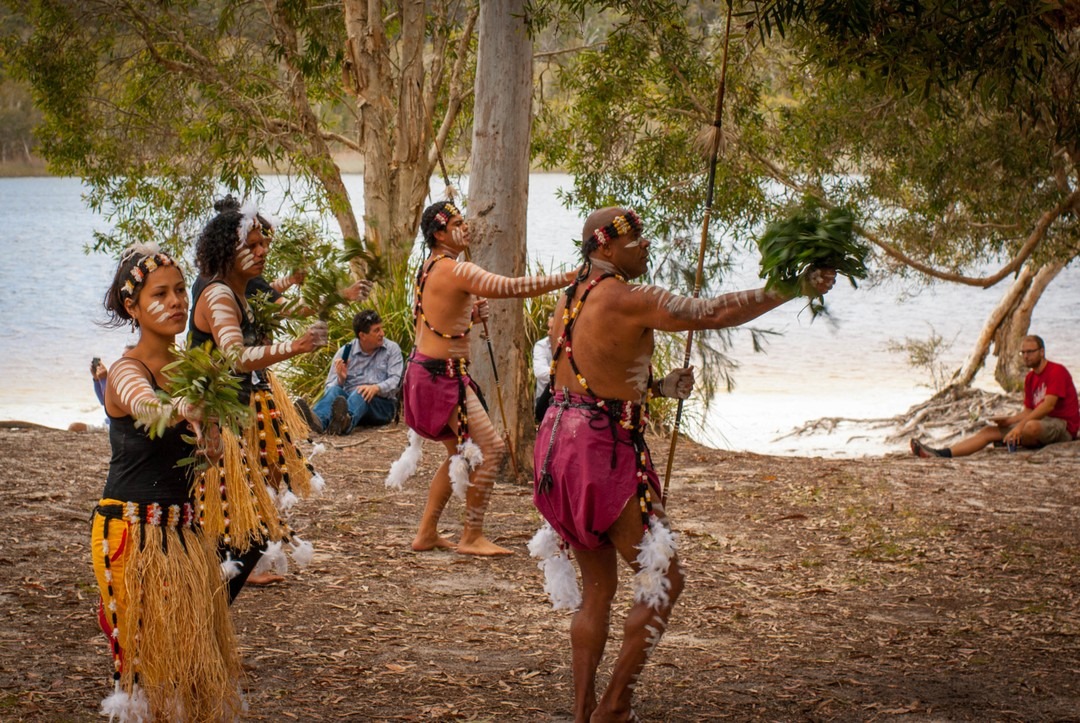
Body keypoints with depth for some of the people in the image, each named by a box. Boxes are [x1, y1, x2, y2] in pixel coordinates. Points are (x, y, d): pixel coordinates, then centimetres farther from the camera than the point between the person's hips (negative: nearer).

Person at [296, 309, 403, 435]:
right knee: (334, 391, -31)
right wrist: (340, 379, -16)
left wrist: (376, 388, -25)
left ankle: (345, 421, -73)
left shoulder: (392, 349, 10)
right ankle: (317, 419, -67)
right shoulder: (345, 352, 12)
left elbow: (395, 380, -4)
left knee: (361, 394, -36)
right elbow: (330, 385, 7)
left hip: (381, 403, -2)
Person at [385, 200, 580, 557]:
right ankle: (472, 537, -5)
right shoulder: (454, 270, -17)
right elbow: (510, 287, -27)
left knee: (461, 453, 18)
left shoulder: (428, 268, 14)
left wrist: (470, 316, 8)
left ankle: (427, 532, 21)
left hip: (424, 368, 10)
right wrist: (567, 279, -27)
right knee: (490, 448, -9)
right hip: (444, 374, -10)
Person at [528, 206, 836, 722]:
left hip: (560, 440, 9)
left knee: (598, 585, 16)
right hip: (603, 451, -9)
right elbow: (715, 313, -14)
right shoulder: (630, 301, -13)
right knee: (663, 579, 3)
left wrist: (659, 388, 17)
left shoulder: (569, 300, 13)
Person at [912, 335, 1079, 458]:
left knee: (1031, 426, -43)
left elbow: (1048, 405, -22)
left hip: (1063, 427, -8)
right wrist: (1009, 420, -4)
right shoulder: (1030, 378, 17)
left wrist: (1020, 426, -28)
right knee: (989, 431, -4)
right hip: (1040, 422, 8)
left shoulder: (1057, 372, -11)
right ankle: (942, 453, -16)